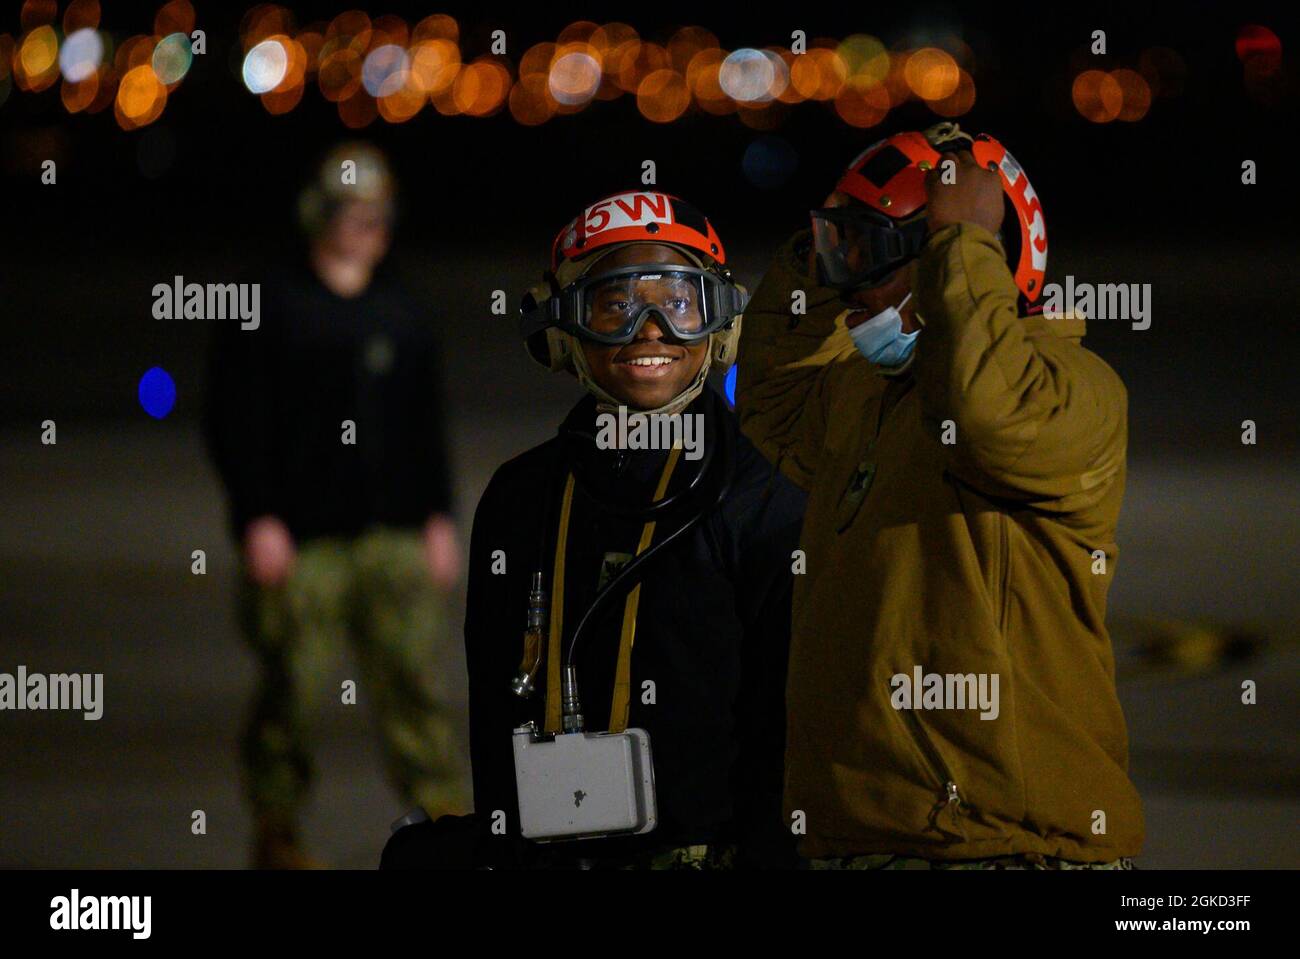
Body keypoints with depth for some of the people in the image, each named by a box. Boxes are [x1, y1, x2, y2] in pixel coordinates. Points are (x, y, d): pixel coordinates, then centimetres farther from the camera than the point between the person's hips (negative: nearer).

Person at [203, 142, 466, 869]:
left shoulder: (402, 313, 16)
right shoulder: (270, 306, 0)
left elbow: (428, 422, 20)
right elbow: (235, 420, -3)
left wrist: (439, 517, 13)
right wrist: (259, 519, -10)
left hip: (394, 535, 4)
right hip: (300, 539, -4)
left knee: (417, 674, -3)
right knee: (295, 686, -2)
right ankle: (276, 832, 12)